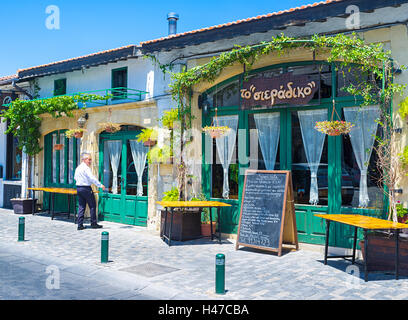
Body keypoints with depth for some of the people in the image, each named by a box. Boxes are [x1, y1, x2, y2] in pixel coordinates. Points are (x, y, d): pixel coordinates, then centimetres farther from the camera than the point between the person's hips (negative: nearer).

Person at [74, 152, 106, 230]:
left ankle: (80, 225, 7)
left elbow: (75, 178, 24)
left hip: (78, 188, 8)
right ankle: (93, 223, 6)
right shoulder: (86, 168, -14)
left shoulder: (78, 168, 13)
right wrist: (100, 185, -21)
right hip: (86, 188, -8)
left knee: (81, 207, 9)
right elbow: (92, 178, -21)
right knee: (92, 206, 2)